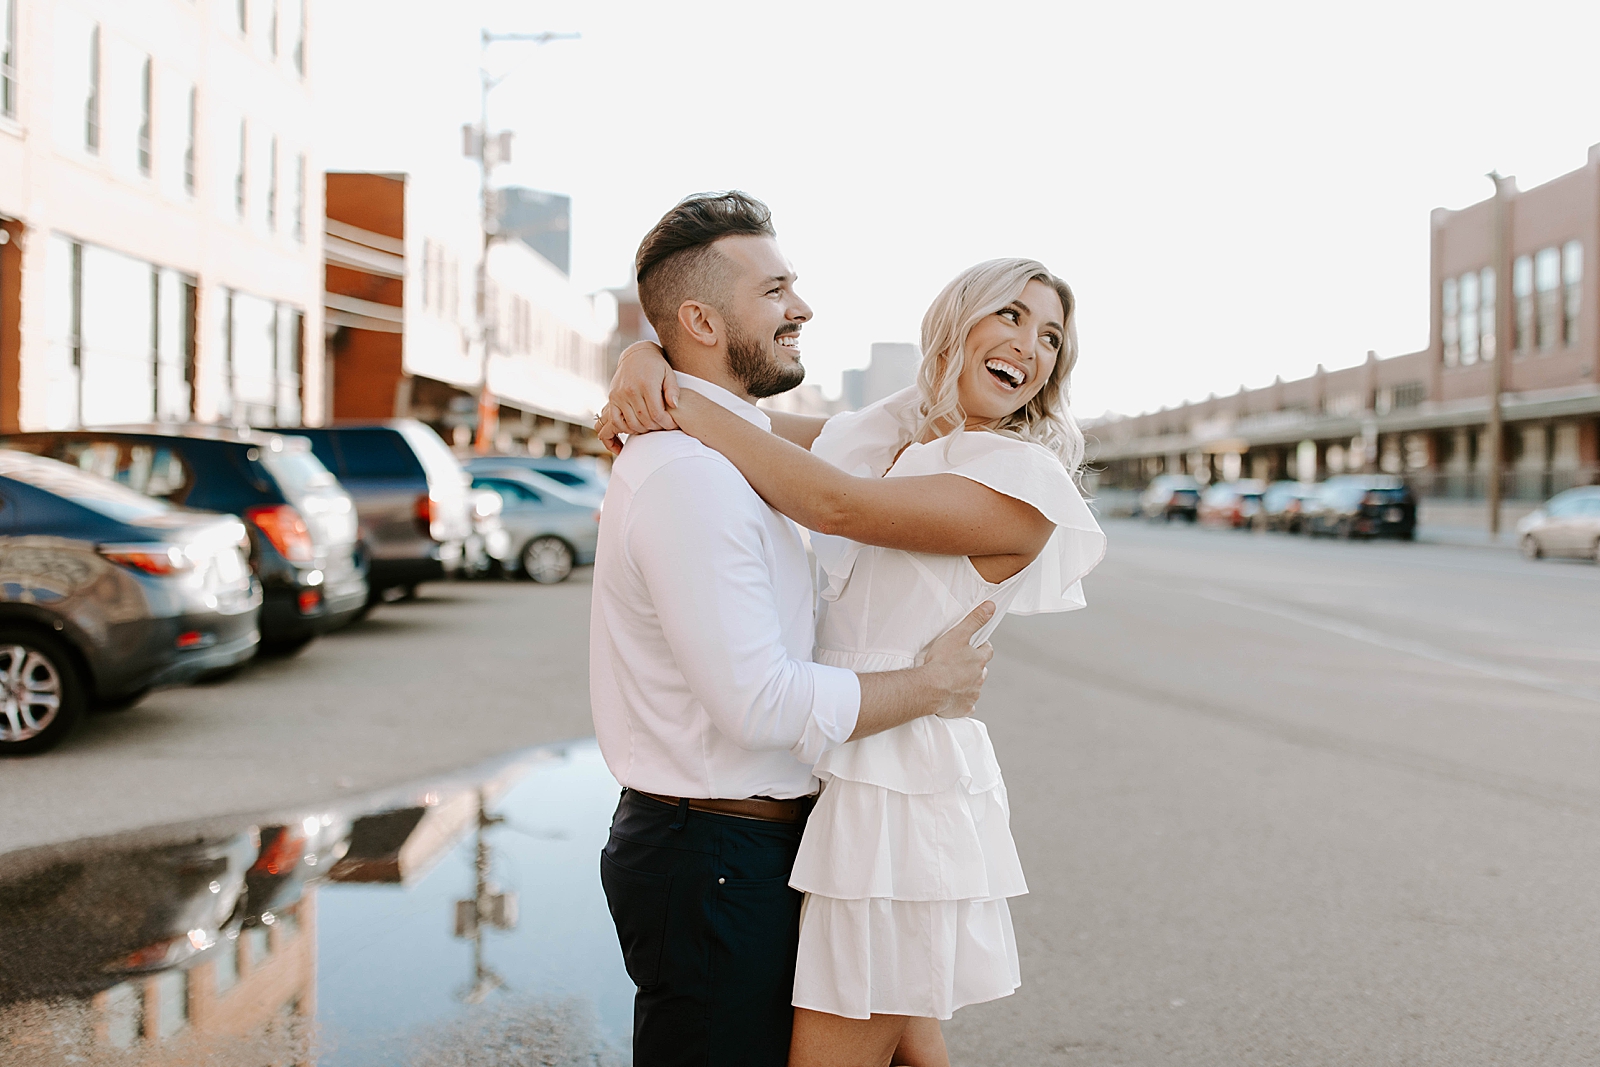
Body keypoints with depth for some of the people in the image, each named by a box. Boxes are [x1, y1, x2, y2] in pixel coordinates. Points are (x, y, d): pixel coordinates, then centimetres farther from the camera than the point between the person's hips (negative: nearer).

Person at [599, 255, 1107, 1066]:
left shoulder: (1026, 481, -11)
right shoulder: (872, 438, 10)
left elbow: (835, 504, -21)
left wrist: (679, 406, -18)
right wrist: (645, 361, -13)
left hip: (902, 784, -7)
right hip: (833, 774, 7)